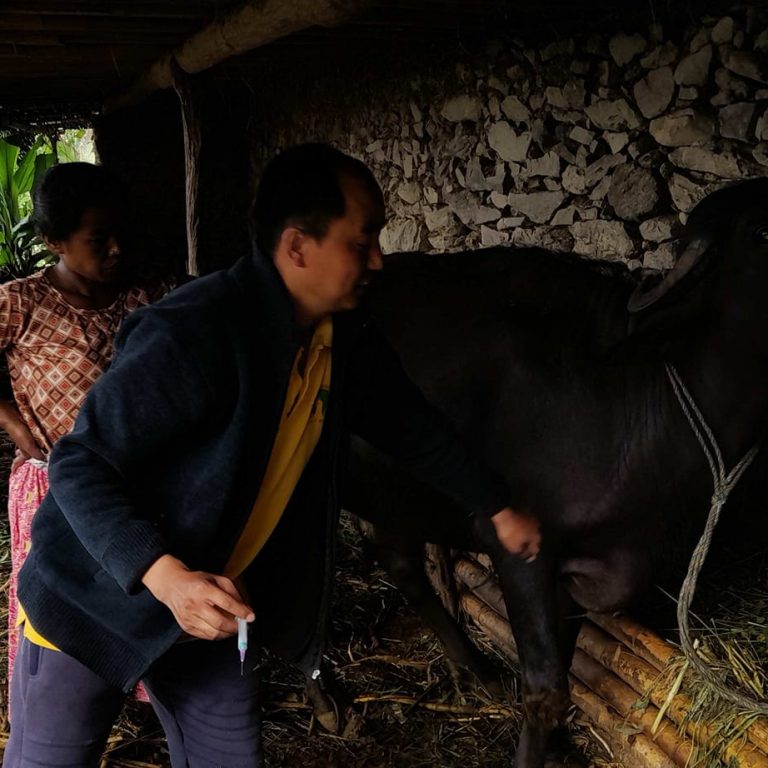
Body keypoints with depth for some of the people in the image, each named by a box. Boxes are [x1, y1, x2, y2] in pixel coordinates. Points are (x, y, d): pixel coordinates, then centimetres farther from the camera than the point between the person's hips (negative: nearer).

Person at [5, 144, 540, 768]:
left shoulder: (345, 338, -4)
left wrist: (498, 508, 19)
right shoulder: (193, 333, -29)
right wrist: (167, 577, -37)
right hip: (95, 597, -6)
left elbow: (414, 428, 10)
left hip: (212, 604, 6)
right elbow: (80, 464, -25)